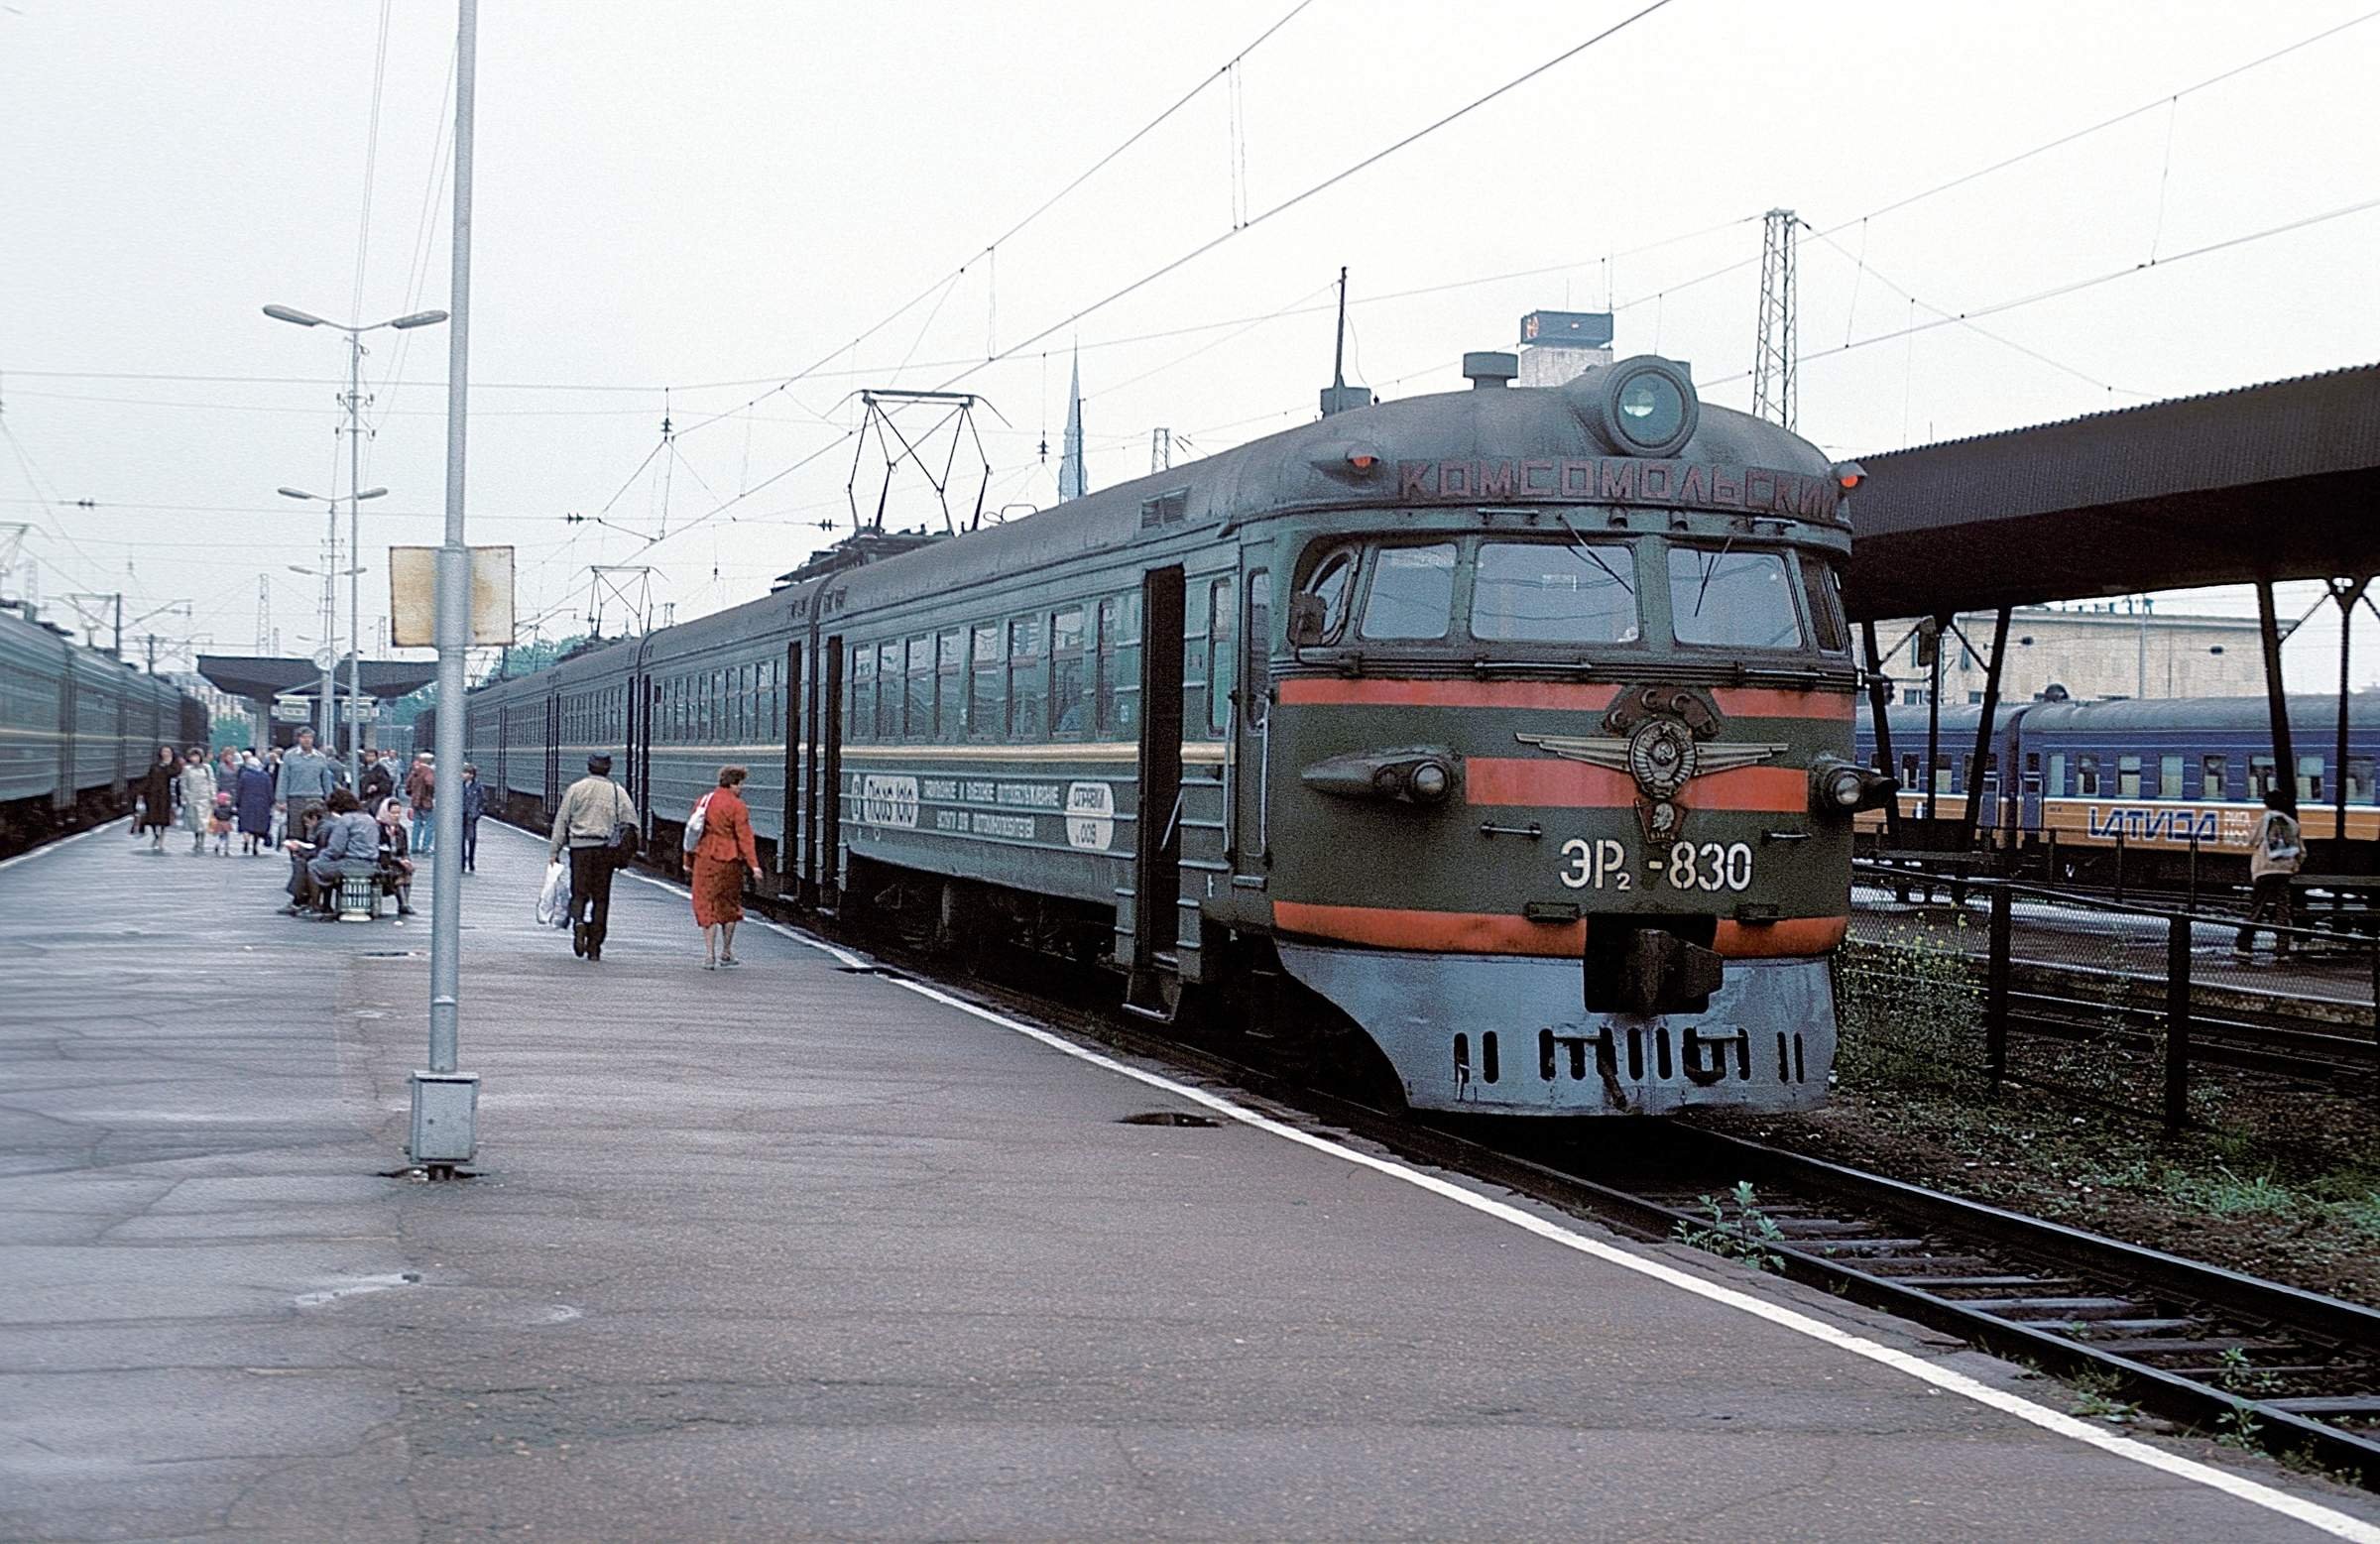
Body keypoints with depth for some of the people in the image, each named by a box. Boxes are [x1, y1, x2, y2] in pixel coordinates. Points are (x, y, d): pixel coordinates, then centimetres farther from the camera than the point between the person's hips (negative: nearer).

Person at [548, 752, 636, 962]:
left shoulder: (576, 789, 2)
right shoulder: (617, 791, 3)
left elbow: (561, 821, 3)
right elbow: (630, 821, -1)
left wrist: (554, 850, 6)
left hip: (580, 847, 0)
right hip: (605, 849, 0)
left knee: (579, 893, 8)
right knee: (601, 898, 6)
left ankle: (578, 922, -22)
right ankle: (594, 946, 6)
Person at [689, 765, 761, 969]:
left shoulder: (703, 801, 9)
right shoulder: (736, 806, -9)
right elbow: (744, 836, -14)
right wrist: (753, 863, -14)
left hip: (704, 860, 4)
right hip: (729, 861, -4)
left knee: (707, 906, 5)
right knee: (730, 905, 13)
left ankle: (709, 954, -3)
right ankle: (726, 953, 20)